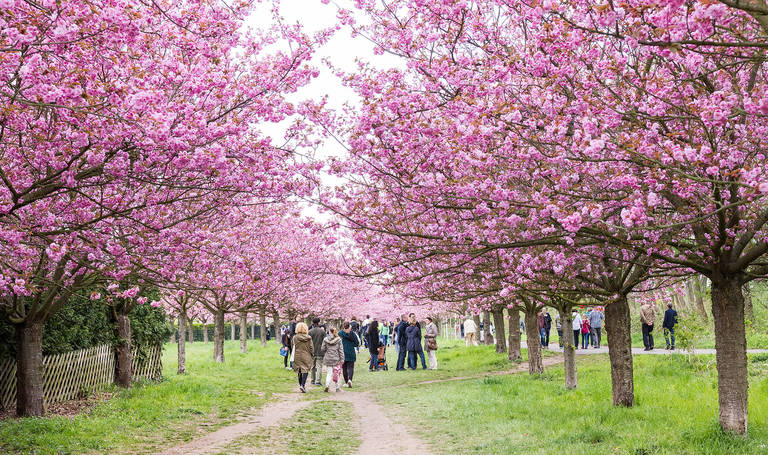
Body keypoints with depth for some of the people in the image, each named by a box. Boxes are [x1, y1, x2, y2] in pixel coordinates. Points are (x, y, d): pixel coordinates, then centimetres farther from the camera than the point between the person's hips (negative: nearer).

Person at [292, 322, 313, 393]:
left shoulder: (295, 338, -7)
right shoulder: (309, 338, -8)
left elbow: (293, 348, -1)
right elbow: (311, 348, -3)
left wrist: (292, 358, 8)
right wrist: (312, 354, 14)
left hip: (298, 356, 1)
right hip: (306, 357, -1)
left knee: (299, 372, 14)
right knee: (305, 371, 1)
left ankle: (301, 385, 19)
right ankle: (303, 385, -15)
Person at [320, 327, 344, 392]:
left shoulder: (325, 339, -2)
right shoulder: (338, 340, -4)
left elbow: (322, 349, 2)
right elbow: (341, 350, -4)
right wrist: (342, 359, 1)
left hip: (328, 359, 1)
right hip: (336, 359, -1)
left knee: (329, 373, 6)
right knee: (336, 373, 9)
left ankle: (327, 386, -11)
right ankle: (337, 388, 14)